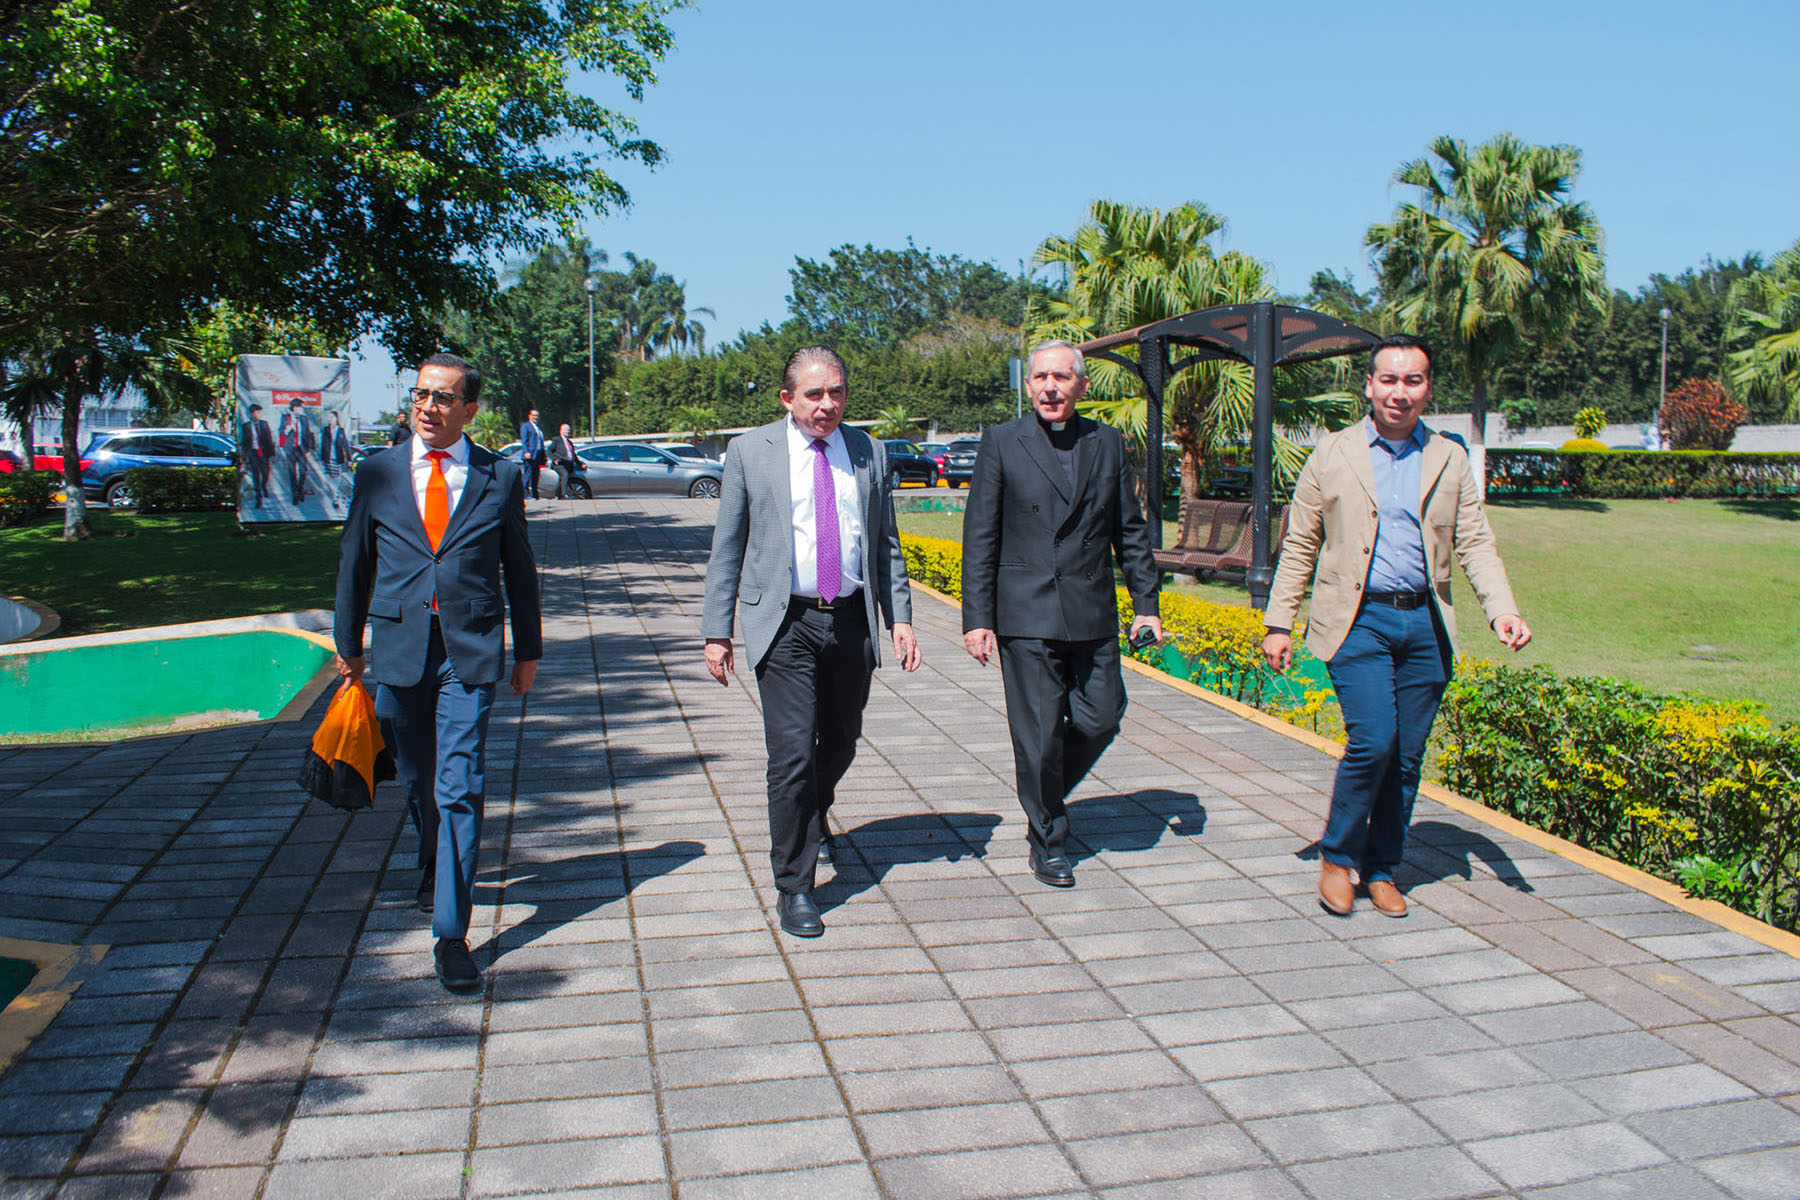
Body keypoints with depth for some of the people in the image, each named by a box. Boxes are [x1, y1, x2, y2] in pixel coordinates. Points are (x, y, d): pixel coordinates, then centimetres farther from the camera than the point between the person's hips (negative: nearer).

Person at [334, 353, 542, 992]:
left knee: (460, 788, -8)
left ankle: (451, 933, -5)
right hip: (399, 648, 3)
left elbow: (519, 568, 8)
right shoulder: (377, 472, 5)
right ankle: (437, 872, 45)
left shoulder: (500, 477, 1)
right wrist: (349, 644, 16)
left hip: (471, 651, -2)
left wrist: (528, 651, 12)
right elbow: (355, 561, 12)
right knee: (417, 782, 17)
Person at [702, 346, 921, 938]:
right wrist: (717, 630, -1)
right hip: (785, 622, -3)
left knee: (841, 744, 17)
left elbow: (886, 543, 12)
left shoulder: (869, 452, 8)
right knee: (793, 753, -9)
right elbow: (726, 548, 3)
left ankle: (811, 817, 49)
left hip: (852, 621, 3)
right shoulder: (751, 452, 1)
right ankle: (793, 886, 4)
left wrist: (900, 617, 4)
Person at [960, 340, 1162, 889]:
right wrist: (977, 618, -7)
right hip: (1027, 617, -3)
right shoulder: (1002, 442, 0)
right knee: (1039, 734, 1)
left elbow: (1131, 530, 14)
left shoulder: (1107, 442, 9)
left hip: (1093, 616, 3)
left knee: (1100, 721, 5)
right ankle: (1047, 841, 19)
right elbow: (979, 536, -2)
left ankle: (1045, 796, 33)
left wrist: (1146, 602, 9)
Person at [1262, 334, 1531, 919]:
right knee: (1372, 740, -15)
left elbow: (1475, 542, 9)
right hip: (1358, 620, -3)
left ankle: (1381, 869, 21)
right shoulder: (1333, 454, 5)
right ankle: (1337, 858, 5)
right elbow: (1299, 546, 7)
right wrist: (1279, 623, 3)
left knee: (1406, 756, 5)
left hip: (1425, 623, 3)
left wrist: (1502, 609, -7)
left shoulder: (1450, 460, 11)